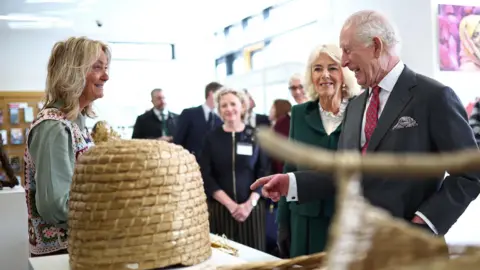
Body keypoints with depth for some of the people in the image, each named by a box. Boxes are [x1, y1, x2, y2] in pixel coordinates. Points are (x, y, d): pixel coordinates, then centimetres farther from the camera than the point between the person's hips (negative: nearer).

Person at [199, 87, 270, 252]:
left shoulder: (256, 136, 3)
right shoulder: (212, 138, 3)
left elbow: (264, 173, 1)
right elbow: (206, 176, -2)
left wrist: (250, 203, -10)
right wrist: (230, 204, -11)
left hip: (251, 208, 0)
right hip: (219, 209, 0)